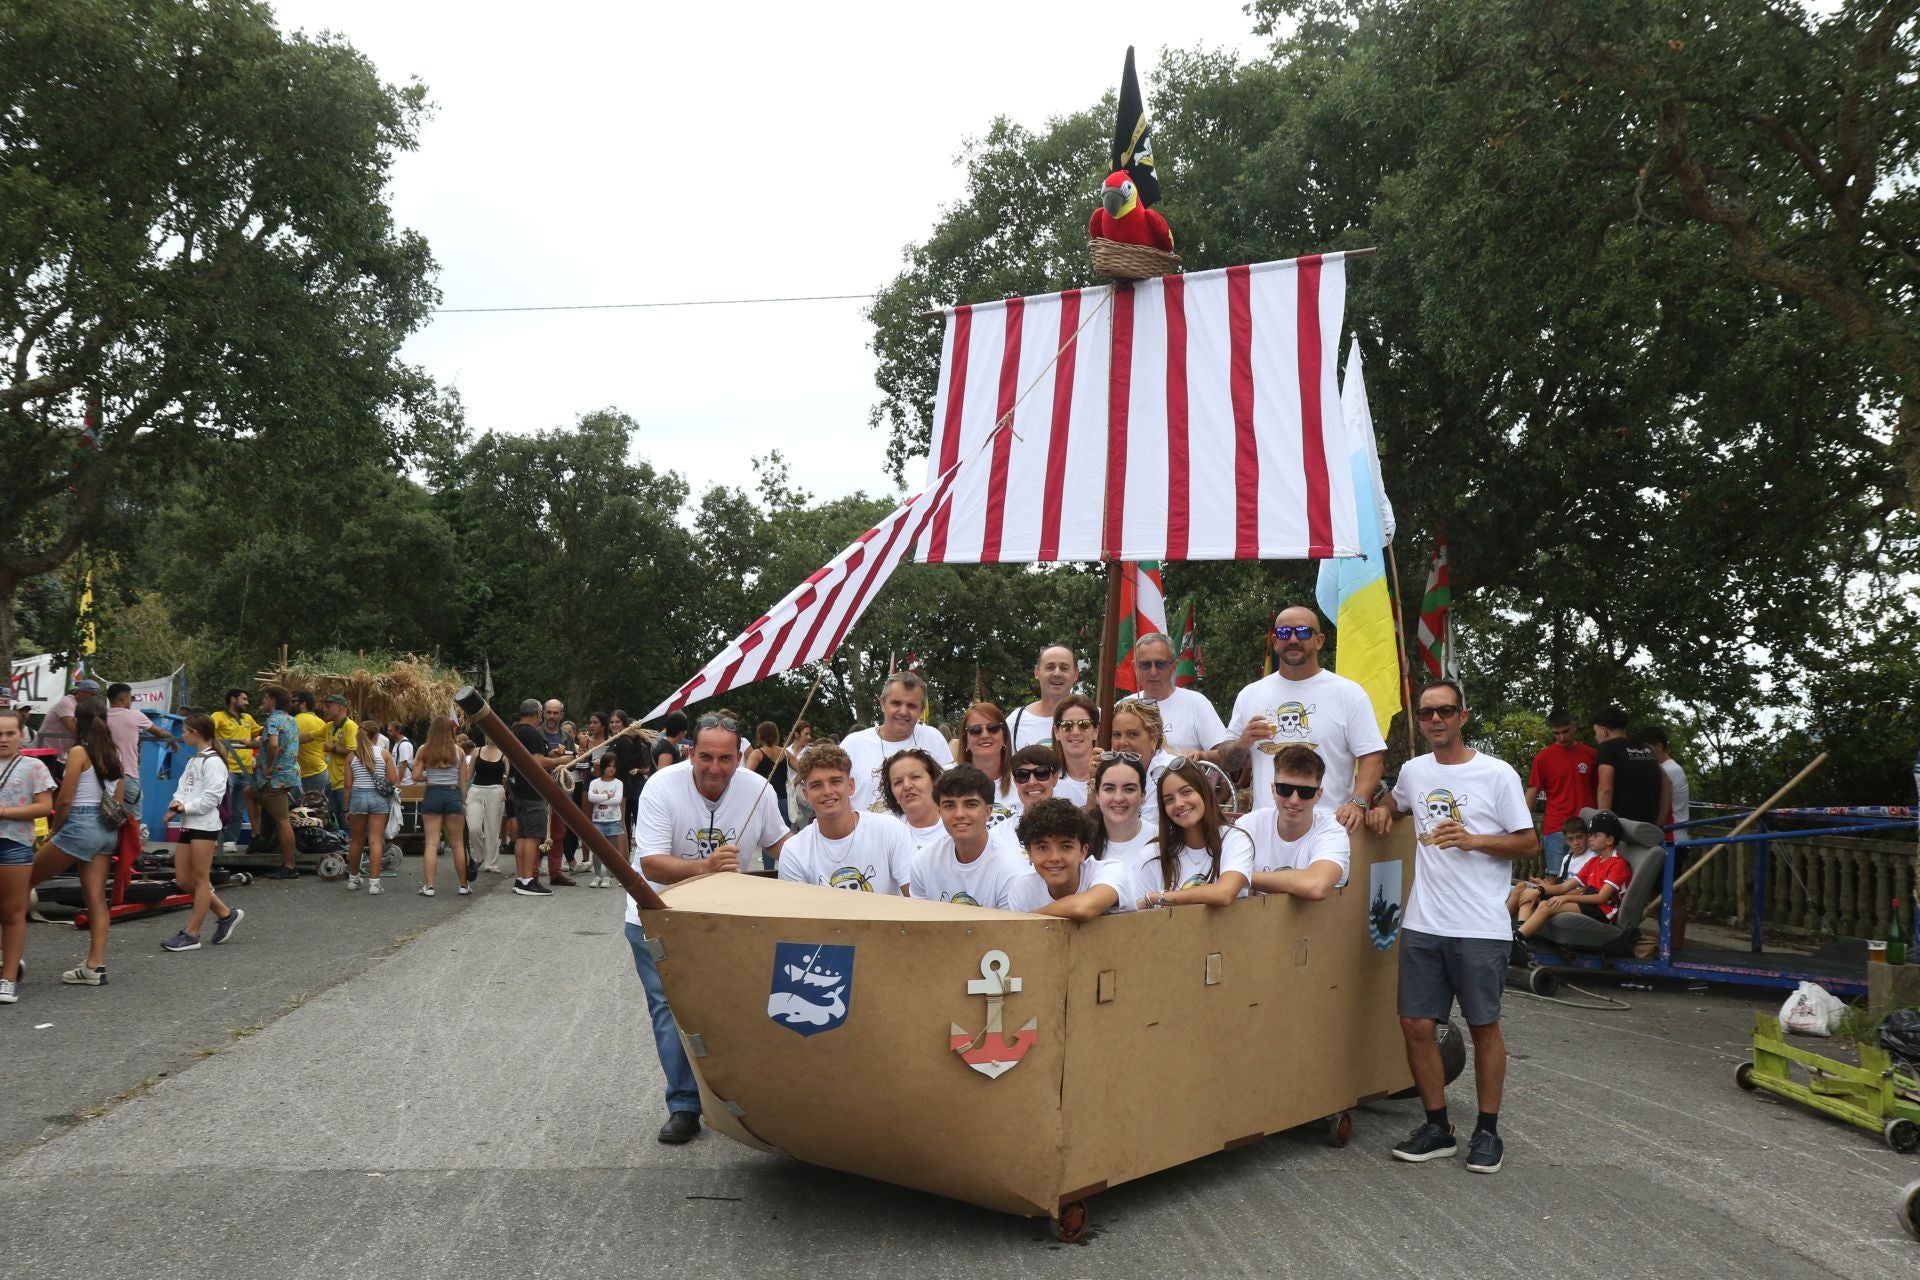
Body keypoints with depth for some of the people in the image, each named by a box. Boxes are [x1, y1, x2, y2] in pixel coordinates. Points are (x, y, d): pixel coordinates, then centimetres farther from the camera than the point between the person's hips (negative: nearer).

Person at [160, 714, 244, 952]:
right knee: (183, 880, 9)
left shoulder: (212, 761, -11)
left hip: (204, 826, -9)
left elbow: (211, 798, -17)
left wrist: (184, 808, -13)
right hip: (188, 825, 9)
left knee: (200, 879, -2)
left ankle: (191, 934, 3)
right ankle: (226, 914, 20)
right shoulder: (192, 761, 18)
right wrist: (176, 804, -9)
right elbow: (182, 788, 11)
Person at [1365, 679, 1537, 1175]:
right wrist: (1381, 811, 9)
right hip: (1422, 926, 4)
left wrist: (1472, 840, -17)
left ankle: (1487, 1131, 20)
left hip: (1481, 928, -4)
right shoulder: (1413, 770, 9)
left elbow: (1529, 843, -3)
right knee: (1416, 1024, 4)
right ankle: (1437, 1128, 18)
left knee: (1484, 1026, 6)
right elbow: (1398, 802, 31)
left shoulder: (1497, 775, -5)